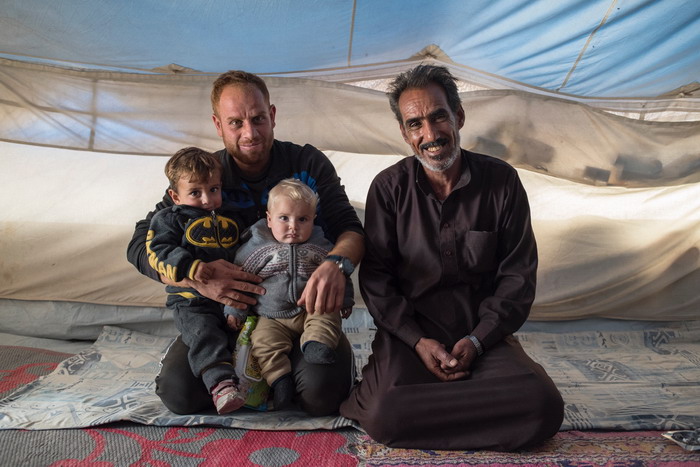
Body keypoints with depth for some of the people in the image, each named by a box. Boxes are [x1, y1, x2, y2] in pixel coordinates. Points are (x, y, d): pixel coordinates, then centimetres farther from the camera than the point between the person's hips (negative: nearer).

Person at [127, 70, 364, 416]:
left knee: (322, 391, -26)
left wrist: (336, 263, -32)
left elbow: (350, 228, -6)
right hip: (226, 310, 1)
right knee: (179, 391, -19)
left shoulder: (308, 164, -1)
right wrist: (195, 276, -24)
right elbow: (140, 246, -2)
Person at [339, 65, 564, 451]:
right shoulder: (388, 187, 0)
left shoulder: (501, 181, 1)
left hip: (483, 332, 2)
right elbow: (375, 277, 0)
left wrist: (477, 340, -9)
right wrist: (418, 341, -12)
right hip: (410, 332, -1)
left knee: (544, 407, -24)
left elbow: (517, 275, 2)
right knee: (383, 416, -28)